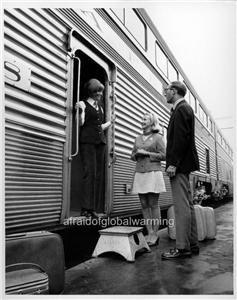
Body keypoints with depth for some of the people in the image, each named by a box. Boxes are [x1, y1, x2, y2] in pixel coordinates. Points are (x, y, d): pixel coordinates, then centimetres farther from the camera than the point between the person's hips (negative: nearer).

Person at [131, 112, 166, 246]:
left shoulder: (158, 137, 2)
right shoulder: (138, 139, 17)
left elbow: (163, 155, -5)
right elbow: (133, 156, 18)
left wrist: (146, 153, -12)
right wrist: (137, 154, -4)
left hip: (153, 173, -5)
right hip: (140, 173, 5)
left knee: (153, 204, -3)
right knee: (144, 205, 4)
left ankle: (155, 234, 6)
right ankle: (150, 233, 12)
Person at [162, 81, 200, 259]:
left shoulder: (181, 109, -9)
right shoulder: (184, 109, 22)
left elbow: (181, 138, -19)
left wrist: (173, 163, -21)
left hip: (179, 165, -11)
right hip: (183, 164, 11)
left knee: (182, 207, -7)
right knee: (187, 205, 12)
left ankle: (183, 247, 1)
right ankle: (192, 245, 20)